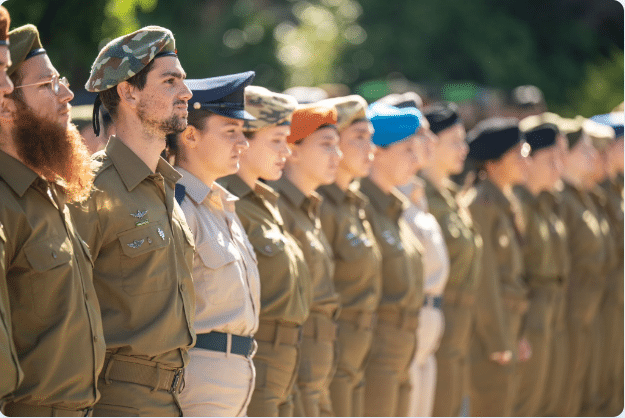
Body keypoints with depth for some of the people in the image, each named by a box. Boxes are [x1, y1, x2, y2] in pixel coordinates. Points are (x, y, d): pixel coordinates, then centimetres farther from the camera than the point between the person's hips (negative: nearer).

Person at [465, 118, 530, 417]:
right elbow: (484, 279, -17)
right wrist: (499, 344, -16)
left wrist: (516, 335, 16)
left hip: (507, 322, 9)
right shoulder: (482, 204, -16)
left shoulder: (508, 203, 13)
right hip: (488, 325, -9)